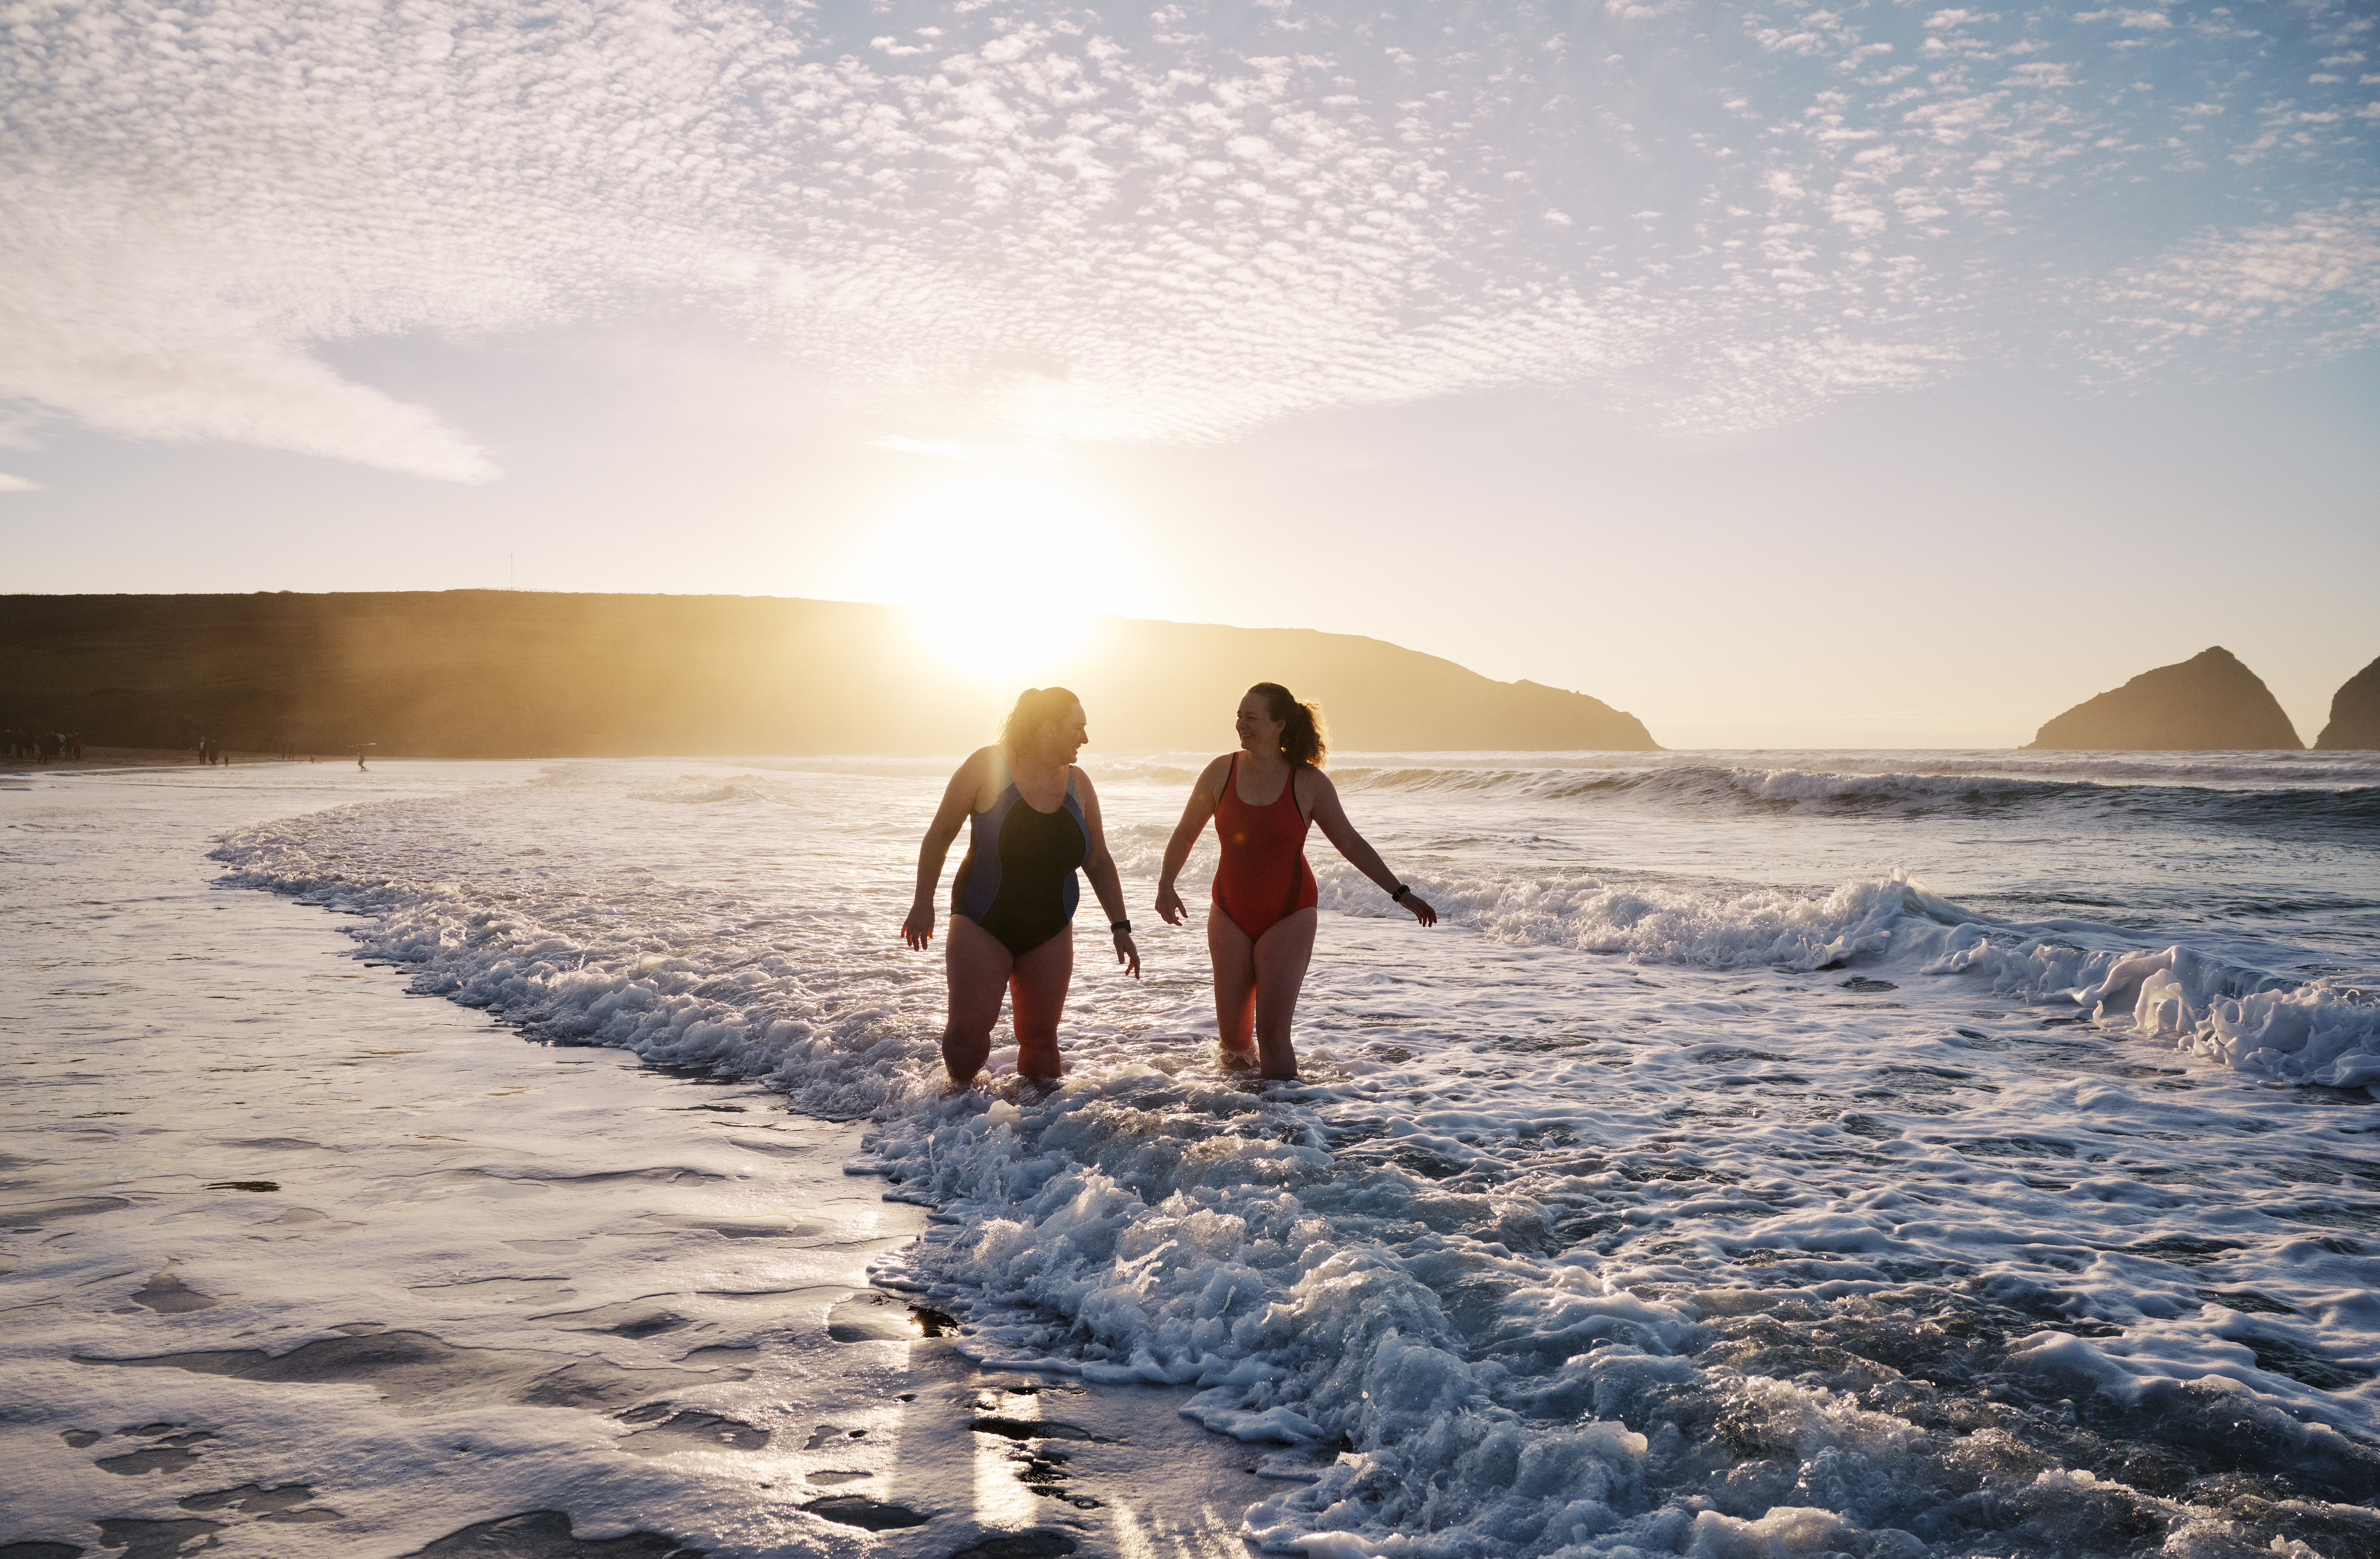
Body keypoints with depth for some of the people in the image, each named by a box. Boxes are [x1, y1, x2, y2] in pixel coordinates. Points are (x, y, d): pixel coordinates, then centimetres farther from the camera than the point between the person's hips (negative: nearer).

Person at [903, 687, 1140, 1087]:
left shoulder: (1077, 785, 1)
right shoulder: (987, 767, -12)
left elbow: (1099, 863, 7)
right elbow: (940, 833, -5)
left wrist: (1120, 927, 1)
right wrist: (923, 903, -6)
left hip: (1049, 934, 4)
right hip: (982, 929, -4)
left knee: (1040, 1036, 2)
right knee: (969, 1028, -11)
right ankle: (961, 1088, 18)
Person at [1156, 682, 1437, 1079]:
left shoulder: (1309, 782, -8)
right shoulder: (1221, 772, -3)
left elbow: (1351, 843, 1)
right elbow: (1184, 835, 6)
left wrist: (1401, 893, -2)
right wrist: (1166, 885, -11)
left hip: (1288, 917, -2)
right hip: (1231, 915, 2)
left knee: (1273, 1030, -13)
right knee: (1233, 1035, 6)